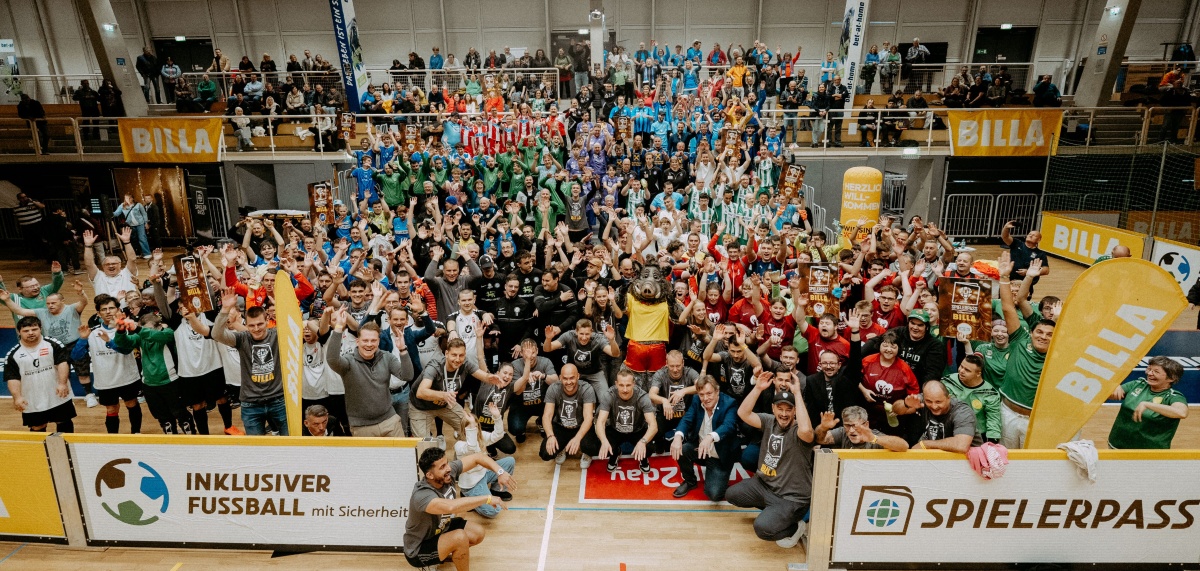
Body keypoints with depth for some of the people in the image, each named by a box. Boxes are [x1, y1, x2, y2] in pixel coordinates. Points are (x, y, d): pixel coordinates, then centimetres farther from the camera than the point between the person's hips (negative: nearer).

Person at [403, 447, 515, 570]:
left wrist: (500, 472, -27)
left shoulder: (449, 471, -19)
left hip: (440, 530, 8)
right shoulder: (422, 496, -39)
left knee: (478, 533, -2)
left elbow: (477, 457, -10)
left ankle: (442, 555, 18)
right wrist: (488, 498, -48)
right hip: (418, 551, -8)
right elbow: (450, 506, -57)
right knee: (460, 537, -29)